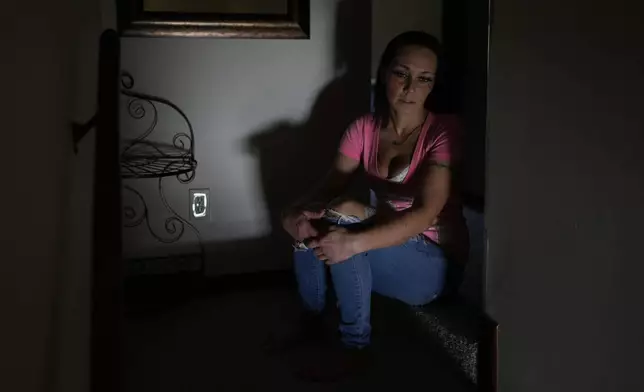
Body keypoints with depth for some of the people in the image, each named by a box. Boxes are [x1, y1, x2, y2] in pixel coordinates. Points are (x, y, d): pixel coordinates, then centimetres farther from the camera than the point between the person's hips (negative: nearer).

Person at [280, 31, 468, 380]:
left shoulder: (443, 132, -17)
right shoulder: (364, 128, -1)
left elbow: (425, 213, -28)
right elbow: (329, 188, -8)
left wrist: (355, 242, -42)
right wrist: (297, 213, -32)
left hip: (432, 263, -5)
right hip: (382, 247, 5)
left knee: (343, 217, -28)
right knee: (310, 224, -19)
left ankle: (354, 345, -15)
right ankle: (309, 325, 1)